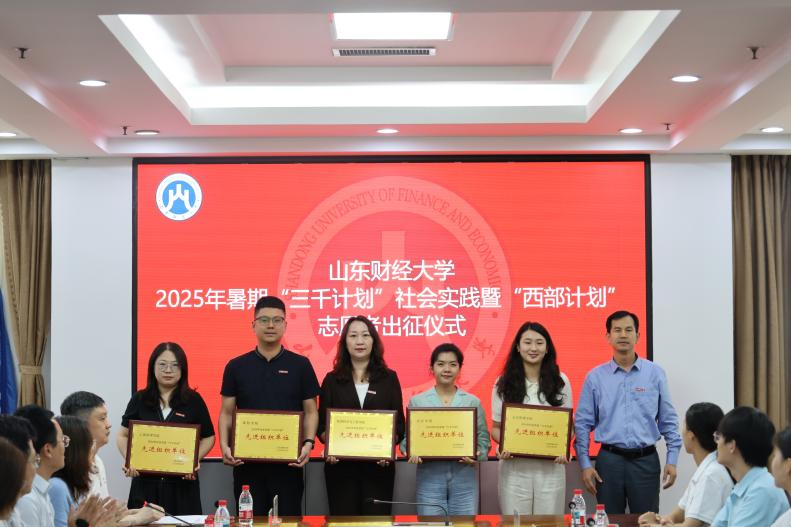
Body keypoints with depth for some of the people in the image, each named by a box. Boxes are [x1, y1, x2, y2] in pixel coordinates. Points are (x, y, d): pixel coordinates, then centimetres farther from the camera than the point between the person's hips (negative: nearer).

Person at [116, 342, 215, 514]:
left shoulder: (193, 400, 3)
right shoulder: (139, 400, 7)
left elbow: (208, 437, 8)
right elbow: (123, 436, 11)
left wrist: (195, 459, -9)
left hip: (182, 482, -1)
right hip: (145, 481, 1)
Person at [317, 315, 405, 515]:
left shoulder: (389, 378, 6)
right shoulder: (332, 379, 6)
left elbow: (399, 424, 5)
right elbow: (322, 424, 5)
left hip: (379, 465, 0)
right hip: (340, 464, 0)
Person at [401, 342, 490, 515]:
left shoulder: (473, 402, 7)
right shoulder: (417, 401, 6)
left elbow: (483, 437, 7)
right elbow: (407, 436, 6)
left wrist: (478, 455, -12)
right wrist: (412, 452, -14)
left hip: (464, 477, 1)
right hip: (429, 477, -1)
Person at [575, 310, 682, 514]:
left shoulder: (655, 373, 3)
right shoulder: (595, 376, 2)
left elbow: (668, 420, 5)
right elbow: (583, 423, 3)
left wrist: (672, 460, -1)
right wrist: (585, 464, -3)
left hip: (646, 460, 0)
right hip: (609, 460, 0)